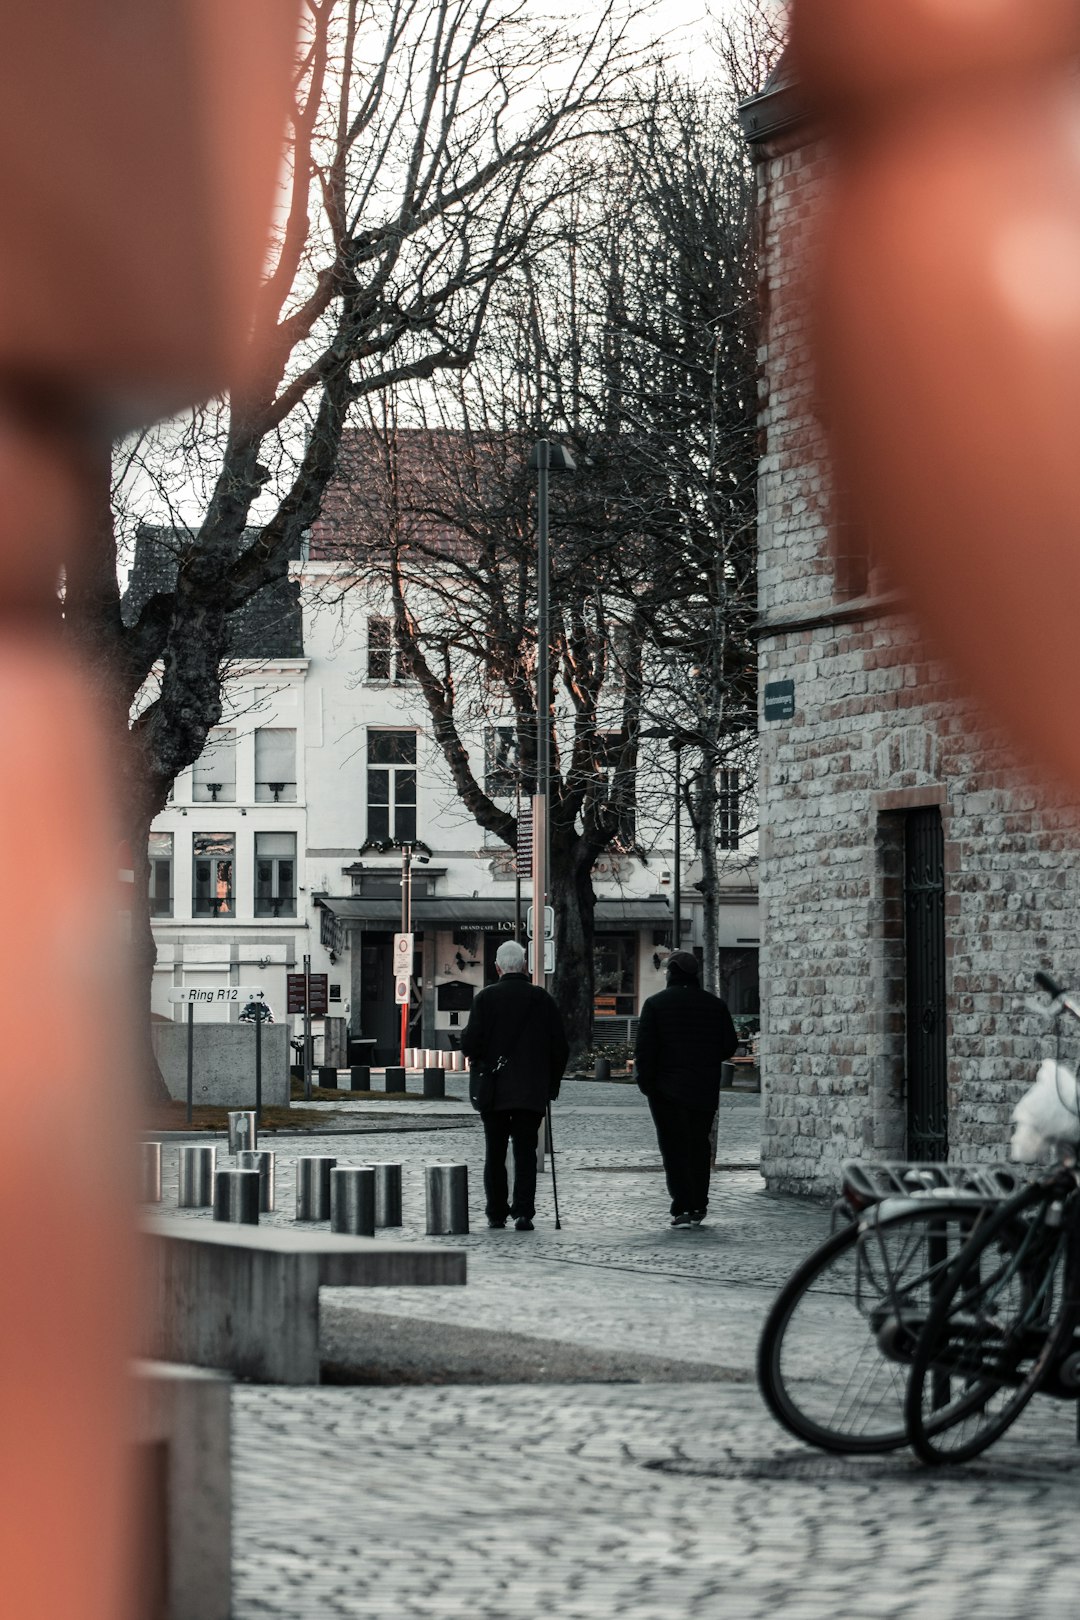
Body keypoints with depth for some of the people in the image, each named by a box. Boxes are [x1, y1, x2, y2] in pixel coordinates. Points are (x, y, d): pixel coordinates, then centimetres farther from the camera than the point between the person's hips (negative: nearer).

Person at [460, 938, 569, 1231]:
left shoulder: (486, 998, -6)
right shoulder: (541, 998, -1)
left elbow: (470, 1045, -12)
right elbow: (560, 1047, 1)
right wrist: (552, 1084, 11)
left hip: (493, 1092, 0)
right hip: (531, 1093, 1)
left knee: (495, 1154, 10)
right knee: (525, 1152, 3)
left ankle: (496, 1213, 12)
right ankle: (523, 1211, -8)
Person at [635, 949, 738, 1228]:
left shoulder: (655, 1004, -7)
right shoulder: (716, 1005, 3)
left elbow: (645, 1048, -11)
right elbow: (730, 1045, 5)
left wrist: (645, 1079, -1)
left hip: (668, 1089, -3)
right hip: (705, 1090, 3)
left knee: (674, 1148, -1)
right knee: (699, 1145, 14)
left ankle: (683, 1208, -9)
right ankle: (698, 1207, 16)